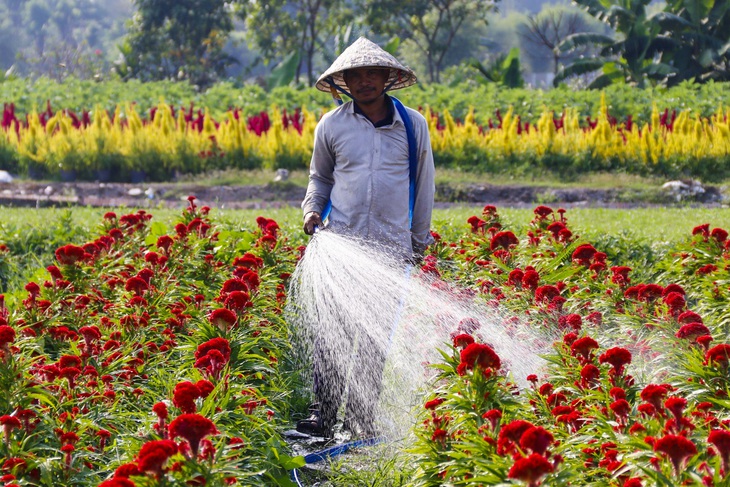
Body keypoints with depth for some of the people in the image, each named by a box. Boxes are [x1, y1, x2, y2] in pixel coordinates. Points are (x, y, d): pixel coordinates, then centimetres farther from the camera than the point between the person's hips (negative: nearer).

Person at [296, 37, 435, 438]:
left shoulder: (413, 125, 5)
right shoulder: (331, 126, 6)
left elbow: (423, 184, 15)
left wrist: (420, 242, 17)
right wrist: (312, 210, 1)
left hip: (391, 247, 0)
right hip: (341, 241, 0)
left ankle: (362, 419, 12)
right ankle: (324, 413, -6)